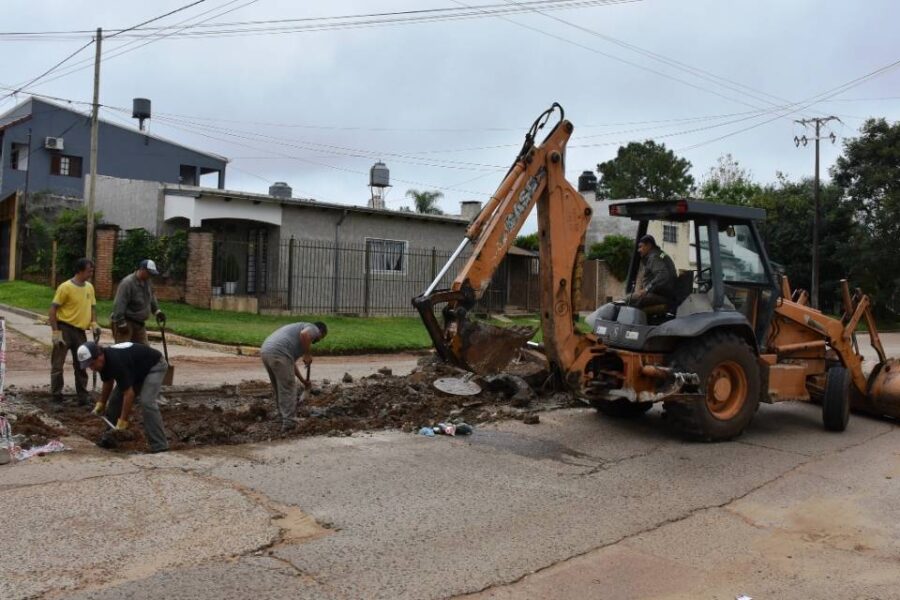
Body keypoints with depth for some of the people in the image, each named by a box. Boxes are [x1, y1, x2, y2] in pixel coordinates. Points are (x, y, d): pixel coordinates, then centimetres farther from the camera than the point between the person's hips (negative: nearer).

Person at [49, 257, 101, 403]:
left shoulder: (89, 287, 6)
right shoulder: (66, 287, -14)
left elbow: (92, 307, 17)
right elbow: (53, 309, -13)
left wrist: (94, 323, 0)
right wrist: (55, 331, -16)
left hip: (80, 330, 6)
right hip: (65, 328, -6)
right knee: (58, 364, 1)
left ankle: (83, 395, 19)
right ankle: (56, 396, 10)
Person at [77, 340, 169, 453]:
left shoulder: (117, 362, -35)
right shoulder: (104, 360, -10)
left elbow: (129, 393, -31)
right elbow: (108, 382, 11)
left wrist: (123, 420, -27)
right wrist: (101, 403, 6)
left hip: (154, 365, -9)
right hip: (136, 369, 9)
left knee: (147, 402, -25)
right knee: (116, 399, 4)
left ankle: (159, 446, -22)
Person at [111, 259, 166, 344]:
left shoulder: (147, 281, 6)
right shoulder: (127, 283, -21)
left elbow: (151, 298, 24)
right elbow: (119, 305, -23)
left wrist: (157, 311, 13)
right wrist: (121, 323, -24)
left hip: (139, 323, 8)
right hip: (126, 323, -8)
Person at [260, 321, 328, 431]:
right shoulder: (313, 329, 9)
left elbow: (292, 363, 36)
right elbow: (304, 334, -18)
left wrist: (303, 380, 38)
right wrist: (308, 354, -6)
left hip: (265, 352, 9)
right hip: (279, 354, -9)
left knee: (279, 390, 20)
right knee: (288, 389, -1)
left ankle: (284, 420, 28)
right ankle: (289, 424, 2)